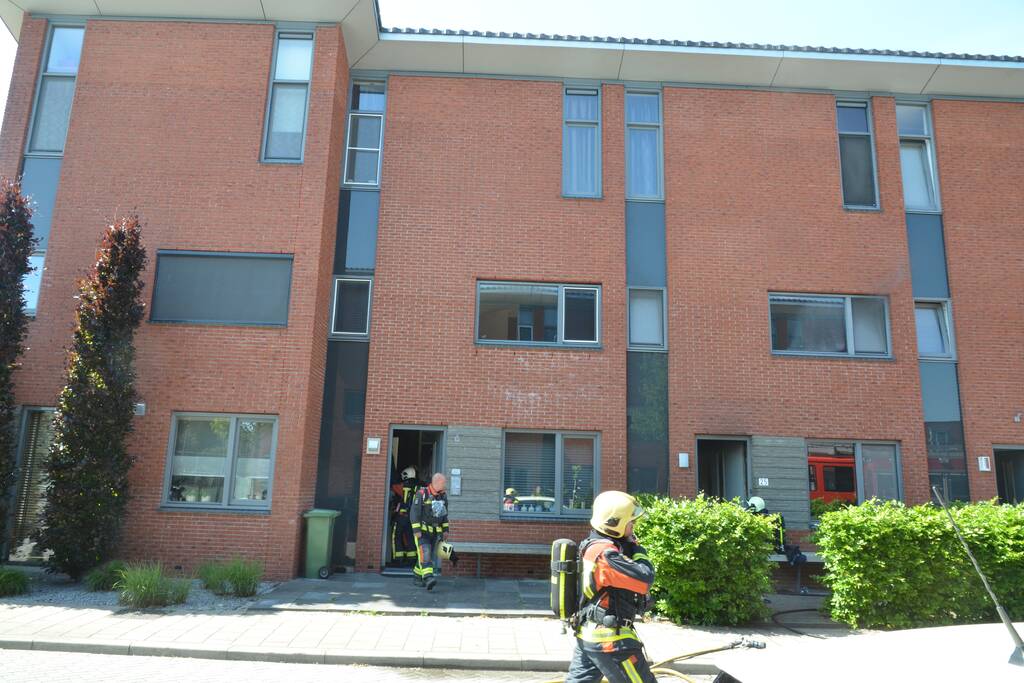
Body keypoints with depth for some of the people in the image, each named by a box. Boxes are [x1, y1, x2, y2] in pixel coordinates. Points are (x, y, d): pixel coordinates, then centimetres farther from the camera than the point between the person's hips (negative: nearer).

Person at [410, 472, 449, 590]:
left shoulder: (443, 496, 5)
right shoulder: (421, 494, -15)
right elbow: (414, 513, -16)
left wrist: (445, 529, 13)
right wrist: (416, 530, -21)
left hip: (435, 532, 6)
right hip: (422, 531, -6)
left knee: (431, 556, 7)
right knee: (425, 554, -19)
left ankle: (417, 576, 24)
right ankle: (428, 579, -31)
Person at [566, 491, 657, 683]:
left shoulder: (592, 546, 8)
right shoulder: (604, 553, -24)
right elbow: (645, 578, -26)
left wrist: (631, 546, -2)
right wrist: (637, 549, -10)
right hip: (610, 640, -9)